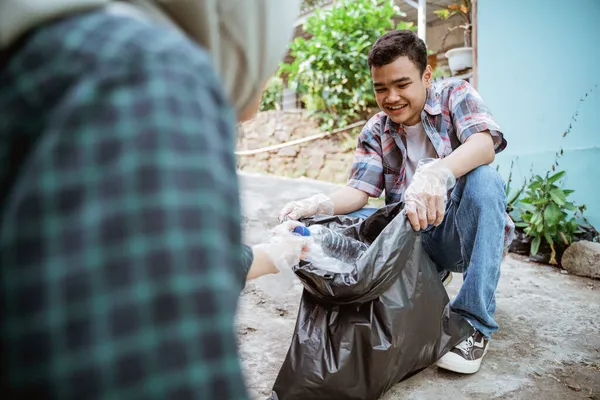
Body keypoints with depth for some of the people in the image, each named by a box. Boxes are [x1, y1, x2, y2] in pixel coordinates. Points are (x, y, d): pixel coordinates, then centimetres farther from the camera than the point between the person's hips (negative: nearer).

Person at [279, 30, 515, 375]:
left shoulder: (456, 95, -4)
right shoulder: (376, 132, 4)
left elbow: (484, 144, -24)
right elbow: (359, 191, -6)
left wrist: (436, 174, -46)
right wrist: (321, 205, -30)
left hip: (459, 232, -2)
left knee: (483, 178, -33)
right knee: (340, 219, -17)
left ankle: (474, 322, -27)